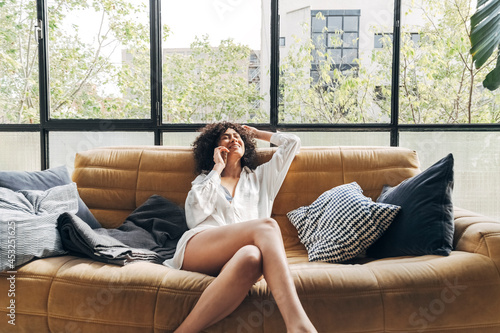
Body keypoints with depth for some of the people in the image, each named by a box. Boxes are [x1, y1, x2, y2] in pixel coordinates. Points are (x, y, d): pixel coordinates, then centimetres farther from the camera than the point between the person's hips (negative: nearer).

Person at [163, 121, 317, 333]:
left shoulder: (260, 177, 33)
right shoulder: (205, 179, 29)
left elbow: (292, 142, 34)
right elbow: (196, 214, 6)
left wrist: (258, 134, 46)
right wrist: (217, 169, 15)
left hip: (234, 255, 2)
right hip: (196, 246, -1)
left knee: (252, 256, -41)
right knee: (266, 225, -33)